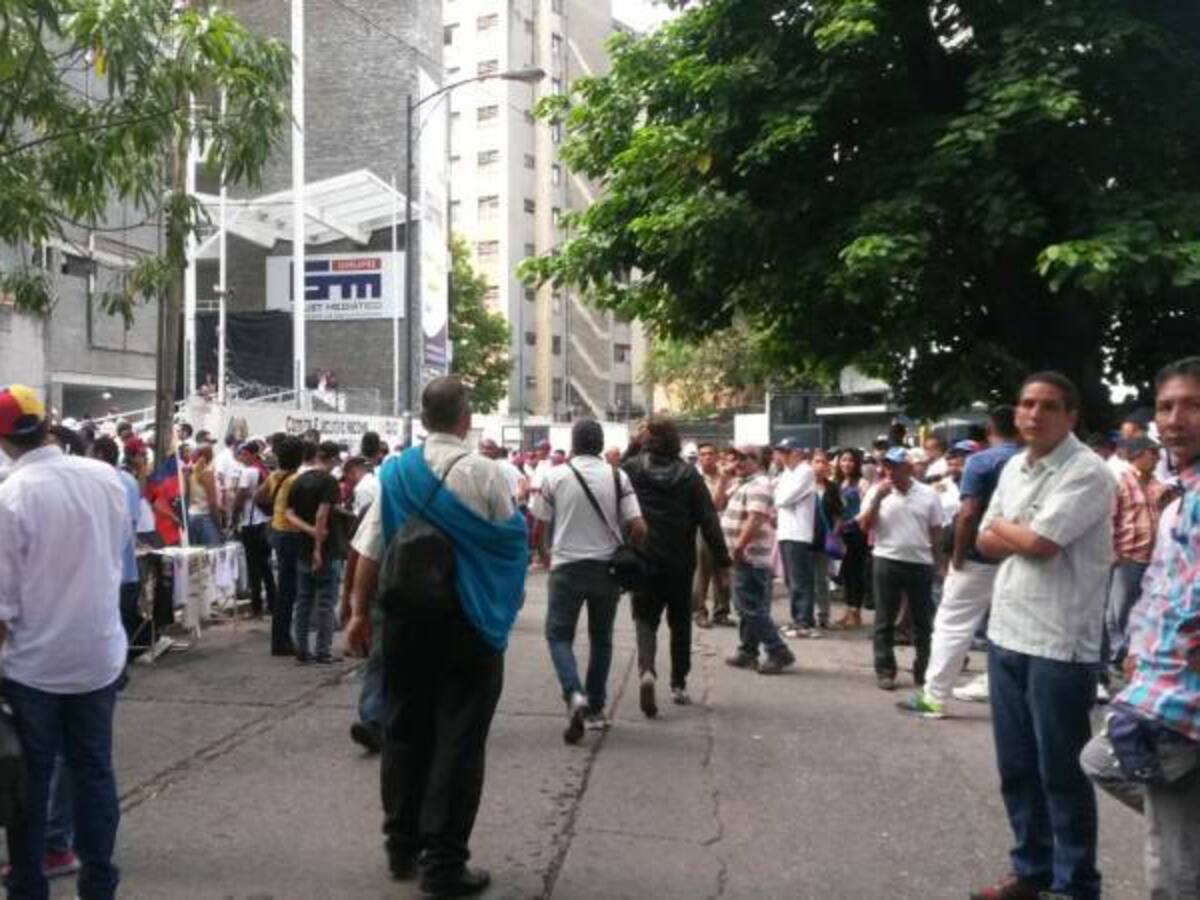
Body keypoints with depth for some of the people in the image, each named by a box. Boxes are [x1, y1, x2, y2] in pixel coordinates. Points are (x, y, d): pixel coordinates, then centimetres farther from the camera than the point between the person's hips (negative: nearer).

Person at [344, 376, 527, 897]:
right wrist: (509, 597, 15)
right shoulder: (483, 472, -9)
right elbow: (511, 541, -4)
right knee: (458, 739, 2)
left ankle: (403, 847, 26)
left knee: (404, 731, 15)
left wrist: (360, 612, 7)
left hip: (405, 614, 4)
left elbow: (369, 551, -1)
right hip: (466, 618, -4)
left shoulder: (395, 471, -1)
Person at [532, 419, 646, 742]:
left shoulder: (555, 476, -4)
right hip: (607, 568, 2)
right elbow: (638, 528, -8)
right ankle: (596, 709, 21)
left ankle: (574, 695, -16)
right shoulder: (618, 477, -2)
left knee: (559, 634, 7)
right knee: (601, 638, 16)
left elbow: (537, 527, 1)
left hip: (567, 567, -2)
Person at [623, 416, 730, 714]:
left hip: (643, 558, -1)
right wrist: (722, 559, -2)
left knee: (645, 617, 6)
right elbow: (708, 519, -5)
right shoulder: (689, 473, -2)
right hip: (680, 562, 1)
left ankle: (647, 670, -20)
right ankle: (679, 685, 22)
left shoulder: (630, 469, -6)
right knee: (680, 621, 16)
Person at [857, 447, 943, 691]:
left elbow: (936, 531, 8)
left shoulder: (928, 494, 1)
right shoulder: (877, 492, 0)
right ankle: (884, 671, 9)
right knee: (885, 620, 3)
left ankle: (923, 670, 19)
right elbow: (864, 526, -6)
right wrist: (878, 497, -15)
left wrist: (936, 562, 7)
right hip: (887, 561, -1)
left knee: (923, 621, 8)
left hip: (921, 563, 1)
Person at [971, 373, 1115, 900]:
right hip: (1007, 634, 7)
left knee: (1061, 772, 4)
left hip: (1060, 644, -7)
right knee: (1016, 766, 16)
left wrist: (1002, 526, -1)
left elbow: (1038, 543, -21)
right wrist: (1020, 536, -8)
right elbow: (986, 543, 11)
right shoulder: (1014, 468, 11)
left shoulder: (1087, 473, -13)